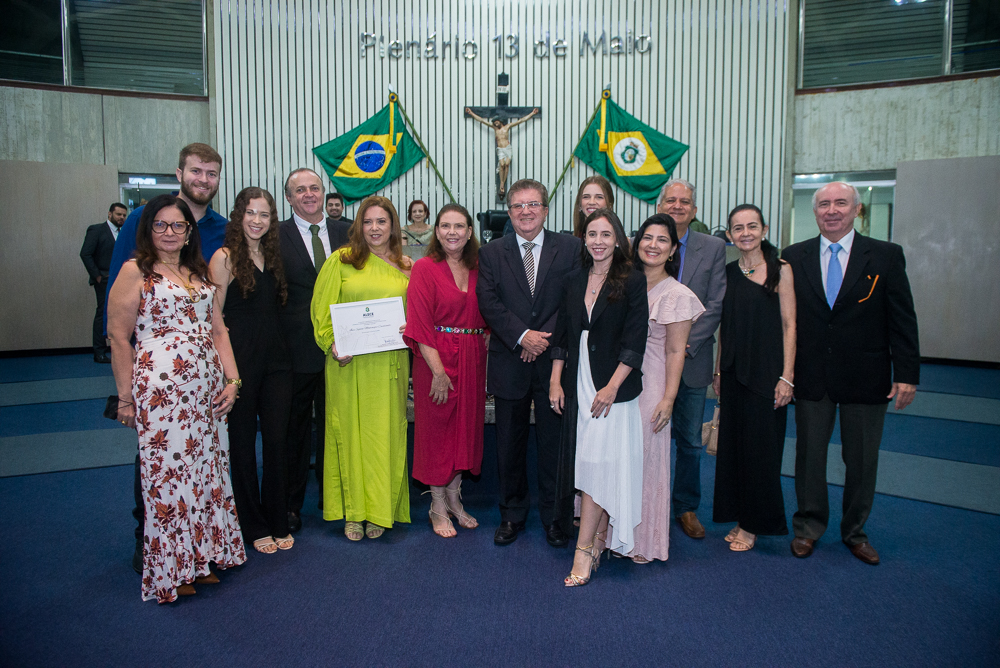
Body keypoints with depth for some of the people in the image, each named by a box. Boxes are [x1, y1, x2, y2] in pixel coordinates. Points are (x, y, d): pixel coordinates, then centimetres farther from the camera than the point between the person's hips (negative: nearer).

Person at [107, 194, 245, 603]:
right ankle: (171, 570, 14)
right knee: (167, 470, -1)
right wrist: (125, 398, -6)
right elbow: (119, 337, -4)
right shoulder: (135, 271, -2)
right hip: (160, 386, -6)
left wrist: (231, 379, 6)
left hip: (207, 387, 6)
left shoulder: (200, 272, 16)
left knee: (207, 469, 9)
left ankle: (201, 557, 24)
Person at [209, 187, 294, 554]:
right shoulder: (225, 257, -5)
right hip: (240, 361, -5)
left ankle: (278, 522, 23)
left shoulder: (272, 255, 12)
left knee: (276, 440, 9)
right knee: (242, 442, 7)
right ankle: (253, 527, 21)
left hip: (275, 359, 5)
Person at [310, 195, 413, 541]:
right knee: (349, 431, 4)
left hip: (389, 364, 1)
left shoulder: (406, 268, 9)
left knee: (384, 433, 4)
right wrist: (331, 345, -10)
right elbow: (322, 308, 2)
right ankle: (353, 511, 15)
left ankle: (379, 510, 17)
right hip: (348, 363, -1)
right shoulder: (341, 260, 4)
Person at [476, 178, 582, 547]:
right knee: (509, 444, 11)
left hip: (555, 361, -1)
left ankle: (554, 515, 26)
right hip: (510, 362, 1)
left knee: (554, 441, 8)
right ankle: (511, 514, 28)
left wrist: (547, 336, -13)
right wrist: (523, 335, -16)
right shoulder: (491, 253, 5)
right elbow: (489, 302, -5)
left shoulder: (570, 248, 3)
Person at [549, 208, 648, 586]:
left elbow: (635, 342, -10)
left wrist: (612, 387, -16)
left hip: (613, 388, -5)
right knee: (591, 464, 10)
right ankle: (600, 537, 24)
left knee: (599, 465, -5)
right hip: (578, 385, 5)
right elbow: (562, 335, 11)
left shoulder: (632, 281, -5)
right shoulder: (574, 281, 9)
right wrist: (556, 381, 4)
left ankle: (584, 552, 1)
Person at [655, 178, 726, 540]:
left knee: (690, 440, 11)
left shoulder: (713, 247, 4)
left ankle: (686, 507, 28)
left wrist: (686, 344, -11)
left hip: (692, 359, 1)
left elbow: (716, 304, -1)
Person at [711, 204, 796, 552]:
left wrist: (787, 376, -13)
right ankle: (739, 517, 24)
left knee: (761, 445, 3)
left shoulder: (780, 269, -4)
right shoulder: (727, 272, 9)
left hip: (767, 370, -4)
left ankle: (755, 523, 19)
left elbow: (789, 325, -7)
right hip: (734, 370, 5)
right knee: (733, 443, 9)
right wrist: (718, 370, 10)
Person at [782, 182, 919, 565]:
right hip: (811, 377, 1)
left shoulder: (886, 256, 0)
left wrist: (907, 374, -7)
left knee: (862, 460, 11)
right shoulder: (793, 257, 3)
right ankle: (808, 527, 29)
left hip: (865, 377, 0)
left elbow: (903, 320, -2)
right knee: (809, 454, 11)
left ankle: (855, 531, 31)